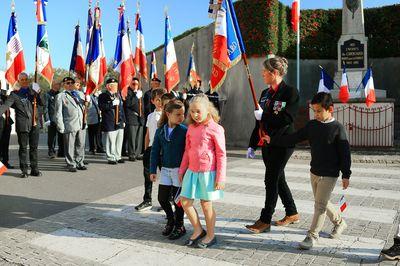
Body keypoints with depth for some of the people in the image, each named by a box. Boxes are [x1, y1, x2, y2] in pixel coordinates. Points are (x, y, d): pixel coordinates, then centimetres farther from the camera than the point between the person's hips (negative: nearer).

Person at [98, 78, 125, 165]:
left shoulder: (118, 95, 18)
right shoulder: (103, 96, -3)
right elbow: (101, 107, -16)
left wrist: (123, 120, 17)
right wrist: (112, 104, -21)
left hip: (119, 123, 7)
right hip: (110, 123, -7)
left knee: (119, 141, 10)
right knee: (111, 142, -3)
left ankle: (118, 157, 22)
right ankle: (111, 158, 8)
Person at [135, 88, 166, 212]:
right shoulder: (150, 116, 12)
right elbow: (148, 135, 16)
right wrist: (146, 150, 13)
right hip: (151, 148, 5)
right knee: (148, 173, 9)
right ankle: (147, 201, 22)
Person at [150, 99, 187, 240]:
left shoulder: (184, 131, -11)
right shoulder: (160, 130, 0)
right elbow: (155, 151, 5)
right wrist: (153, 170, 3)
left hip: (179, 169, -4)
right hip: (165, 169, 4)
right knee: (162, 198, 9)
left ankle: (179, 226, 25)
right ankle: (170, 220, 35)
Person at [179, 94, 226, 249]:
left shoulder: (215, 129, -11)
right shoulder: (191, 128, 8)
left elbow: (222, 154, -10)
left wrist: (221, 177, -12)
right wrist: (182, 170, 16)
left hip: (208, 172, -6)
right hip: (192, 171, 6)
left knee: (206, 205, 6)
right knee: (185, 202, 7)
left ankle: (210, 236, 26)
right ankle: (198, 231, 26)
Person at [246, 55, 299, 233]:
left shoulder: (290, 92, -10)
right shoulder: (265, 93, 13)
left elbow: (287, 119, -20)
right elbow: (259, 121, 15)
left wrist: (263, 115, -16)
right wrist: (252, 145, 14)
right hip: (266, 143, 8)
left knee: (271, 180, -4)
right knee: (277, 179, 15)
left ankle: (265, 221, 7)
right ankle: (292, 214, 31)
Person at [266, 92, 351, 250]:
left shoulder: (337, 128, -13)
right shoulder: (312, 125, 3)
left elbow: (345, 152, -11)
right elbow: (294, 138, 6)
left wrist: (346, 175, -10)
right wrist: (273, 140, 2)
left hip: (329, 174, -6)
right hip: (314, 171, 6)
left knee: (320, 204, -4)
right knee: (322, 203, 18)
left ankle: (312, 236, 7)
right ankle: (339, 222, 41)